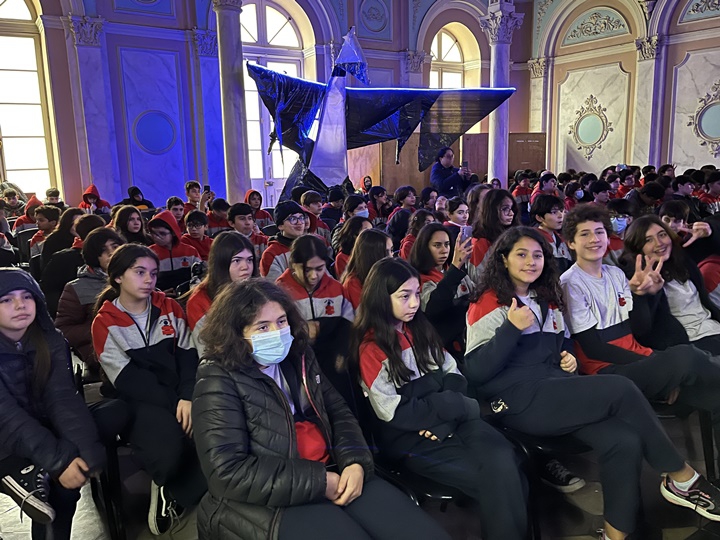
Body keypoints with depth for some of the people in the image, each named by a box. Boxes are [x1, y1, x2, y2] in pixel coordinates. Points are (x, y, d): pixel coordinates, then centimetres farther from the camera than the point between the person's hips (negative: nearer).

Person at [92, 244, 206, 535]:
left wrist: (186, 397, -15)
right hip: (140, 401, -2)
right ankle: (169, 487, 3)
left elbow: (188, 354, 2)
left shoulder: (169, 307, 11)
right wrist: (171, 402, -16)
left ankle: (174, 493, -3)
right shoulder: (105, 322, 2)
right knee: (170, 453, -32)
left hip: (180, 394, 3)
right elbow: (126, 379, -6)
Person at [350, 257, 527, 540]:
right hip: (407, 436, -5)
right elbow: (394, 413, -13)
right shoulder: (371, 348, -9)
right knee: (494, 479, -22)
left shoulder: (420, 328, 11)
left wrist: (441, 411, -10)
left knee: (503, 459, -24)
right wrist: (459, 407, -12)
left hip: (450, 420, 5)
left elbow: (453, 374, 11)